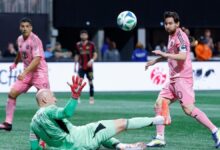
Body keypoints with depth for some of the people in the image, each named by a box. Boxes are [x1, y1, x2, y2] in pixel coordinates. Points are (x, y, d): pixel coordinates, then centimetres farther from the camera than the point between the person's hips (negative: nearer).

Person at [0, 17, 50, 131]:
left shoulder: (35, 40, -17)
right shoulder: (20, 39, 6)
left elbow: (37, 59, -26)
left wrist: (24, 73, -33)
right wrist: (15, 63, 40)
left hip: (39, 71, -7)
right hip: (27, 72, 7)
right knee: (12, 93, -2)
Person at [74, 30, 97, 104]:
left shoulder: (91, 44, -2)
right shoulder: (78, 45, 5)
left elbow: (95, 54, -2)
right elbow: (77, 56, 12)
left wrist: (92, 60, -19)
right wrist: (75, 65, 9)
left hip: (89, 66, -1)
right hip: (81, 67, 1)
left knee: (90, 82, 1)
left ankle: (91, 98, 7)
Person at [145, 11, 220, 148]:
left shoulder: (180, 36, -11)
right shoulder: (172, 36, 17)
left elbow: (183, 56, -25)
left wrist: (164, 54, -28)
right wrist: (155, 61, 38)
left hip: (182, 78, -10)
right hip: (174, 79, 10)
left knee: (188, 109, -17)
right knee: (160, 103, 4)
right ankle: (160, 138, 6)